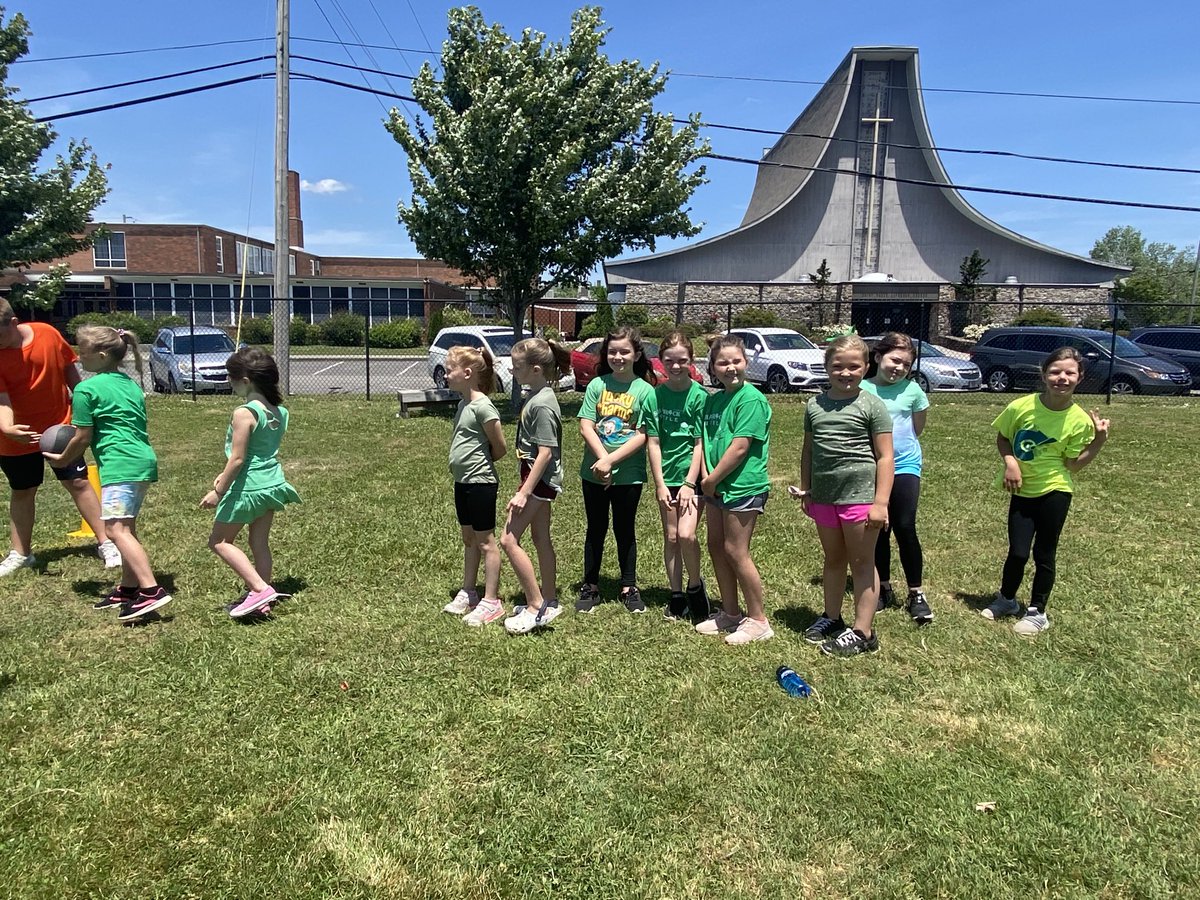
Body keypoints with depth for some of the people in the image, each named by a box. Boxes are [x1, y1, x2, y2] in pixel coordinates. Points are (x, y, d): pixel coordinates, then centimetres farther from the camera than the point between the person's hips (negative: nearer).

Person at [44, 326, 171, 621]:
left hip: (120, 465, -9)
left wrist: (62, 459, 16)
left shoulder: (86, 389, -4)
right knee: (127, 527, 16)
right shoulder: (131, 385, 19)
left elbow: (83, 438, -2)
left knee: (116, 528, -14)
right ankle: (128, 588, 22)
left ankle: (152, 591, -24)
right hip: (144, 461, 9)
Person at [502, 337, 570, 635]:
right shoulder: (537, 396, 8)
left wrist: (524, 492, -23)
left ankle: (537, 607, 1)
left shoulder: (542, 404, -21)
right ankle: (548, 601, 29)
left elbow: (545, 452, -24)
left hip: (539, 479, -10)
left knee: (509, 540, -7)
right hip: (541, 479, 10)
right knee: (541, 539, 17)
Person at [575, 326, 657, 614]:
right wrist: (602, 458, -17)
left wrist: (612, 460, -18)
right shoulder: (597, 384, 1)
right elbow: (586, 426, -5)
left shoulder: (645, 390, -4)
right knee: (595, 529, 12)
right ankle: (590, 588, 23)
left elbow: (643, 435, -10)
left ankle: (629, 588, 25)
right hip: (594, 472, 2)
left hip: (628, 474, -2)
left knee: (625, 530, 11)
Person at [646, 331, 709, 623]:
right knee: (671, 537, 9)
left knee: (686, 534, -16)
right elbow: (653, 442, 0)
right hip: (667, 476, 3)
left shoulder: (699, 396, -8)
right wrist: (659, 484, -5)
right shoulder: (655, 395, -1)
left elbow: (701, 443, -9)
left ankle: (695, 586, 9)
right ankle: (676, 595, 22)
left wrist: (689, 483, -13)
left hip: (691, 475, -3)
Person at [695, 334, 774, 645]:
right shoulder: (713, 400, 10)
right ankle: (730, 613, 30)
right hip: (717, 487, 9)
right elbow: (706, 440, 11)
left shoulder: (751, 399, -15)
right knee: (716, 547, 15)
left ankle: (758, 620, 12)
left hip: (743, 486, -9)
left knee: (736, 551, -3)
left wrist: (711, 479, -13)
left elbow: (739, 448, -20)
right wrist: (706, 476, -4)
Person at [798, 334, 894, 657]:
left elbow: (885, 457, -9)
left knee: (862, 562, 6)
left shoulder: (871, 405, -7)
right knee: (833, 559, 19)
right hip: (824, 496, 5)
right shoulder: (815, 406, 6)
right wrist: (805, 490, 13)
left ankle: (863, 632, 14)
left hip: (859, 495, -5)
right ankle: (832, 618, 34)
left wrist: (880, 502, -14)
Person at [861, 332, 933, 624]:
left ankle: (916, 594, 7)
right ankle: (884, 588, 25)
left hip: (904, 466, -1)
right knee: (879, 530, 10)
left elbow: (917, 427, 12)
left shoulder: (912, 390, -1)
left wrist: (901, 444, 10)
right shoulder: (863, 389, -4)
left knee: (905, 528, -6)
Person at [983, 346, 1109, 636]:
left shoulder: (1080, 420, -12)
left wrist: (1099, 441, -17)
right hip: (1022, 490, 1)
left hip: (1055, 491, -1)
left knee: (1044, 554, 8)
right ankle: (1006, 600, 31)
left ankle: (1037, 612, 26)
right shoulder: (1021, 407, -12)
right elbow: (1002, 438, 4)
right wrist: (1010, 462, -12)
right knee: (1018, 552, 4)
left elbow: (1072, 464, -8)